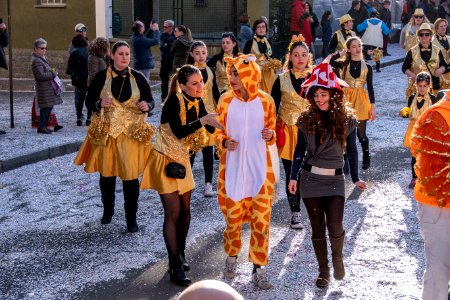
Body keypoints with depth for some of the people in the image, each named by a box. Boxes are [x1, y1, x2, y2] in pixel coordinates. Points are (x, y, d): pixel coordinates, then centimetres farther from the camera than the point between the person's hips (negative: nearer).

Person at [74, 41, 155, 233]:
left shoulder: (138, 78, 0)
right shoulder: (101, 77, -1)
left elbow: (150, 101, 6)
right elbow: (89, 101, 3)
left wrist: (147, 106, -17)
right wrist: (99, 104, -19)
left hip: (132, 132, -1)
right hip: (106, 131, 1)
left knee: (130, 175, -5)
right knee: (106, 173, 11)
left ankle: (131, 218, 6)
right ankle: (108, 210, 33)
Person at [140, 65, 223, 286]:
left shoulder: (197, 102, 0)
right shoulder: (173, 102, -21)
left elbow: (210, 127, -3)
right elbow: (178, 132, -33)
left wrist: (220, 122, -22)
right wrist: (202, 120, -39)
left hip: (182, 160, 7)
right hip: (165, 160, -7)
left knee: (185, 210, 10)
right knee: (173, 212, -8)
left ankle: (180, 253, 29)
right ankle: (175, 266, -3)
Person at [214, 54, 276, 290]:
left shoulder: (265, 101, -3)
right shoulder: (226, 100, -3)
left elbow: (271, 130, 8)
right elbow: (219, 131, 4)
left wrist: (270, 135, -14)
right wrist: (225, 142, -16)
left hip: (260, 167, 0)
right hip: (233, 166, 0)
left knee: (261, 218, -1)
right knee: (233, 216, 7)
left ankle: (259, 269, 10)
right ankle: (231, 257, 33)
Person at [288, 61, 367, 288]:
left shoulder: (346, 119, -3)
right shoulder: (306, 118, 1)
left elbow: (351, 150, 5)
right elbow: (299, 150, 6)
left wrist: (355, 178, 3)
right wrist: (293, 176, 0)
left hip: (334, 180, -1)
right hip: (310, 179, 1)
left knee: (335, 228, -11)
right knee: (317, 228, 7)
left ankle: (338, 258, 21)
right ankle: (323, 271, 22)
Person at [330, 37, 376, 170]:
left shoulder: (367, 67, 4)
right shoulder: (343, 64, 1)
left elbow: (370, 87, 4)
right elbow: (329, 62, -18)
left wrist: (373, 107, -1)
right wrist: (341, 53, -6)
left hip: (361, 100, 0)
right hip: (346, 99, 0)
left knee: (361, 133, 3)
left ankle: (366, 156, 27)